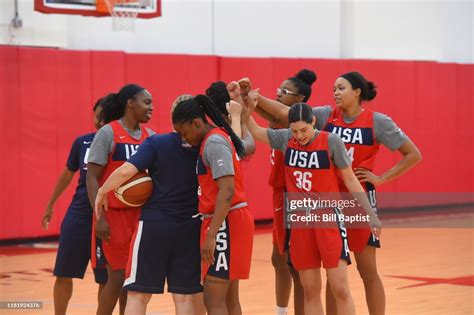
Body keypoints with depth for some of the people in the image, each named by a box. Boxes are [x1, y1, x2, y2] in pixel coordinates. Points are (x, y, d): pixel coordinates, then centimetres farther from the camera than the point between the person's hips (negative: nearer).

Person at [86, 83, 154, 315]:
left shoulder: (150, 136, 8)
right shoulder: (108, 133, -9)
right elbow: (92, 177, -11)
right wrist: (100, 217, -17)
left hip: (141, 213, 6)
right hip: (114, 214, -6)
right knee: (117, 277, -3)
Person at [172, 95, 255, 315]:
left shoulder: (214, 142, -15)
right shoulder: (217, 138, 14)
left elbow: (227, 191, -23)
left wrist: (211, 235, -26)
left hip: (226, 222, -10)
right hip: (230, 221, 10)